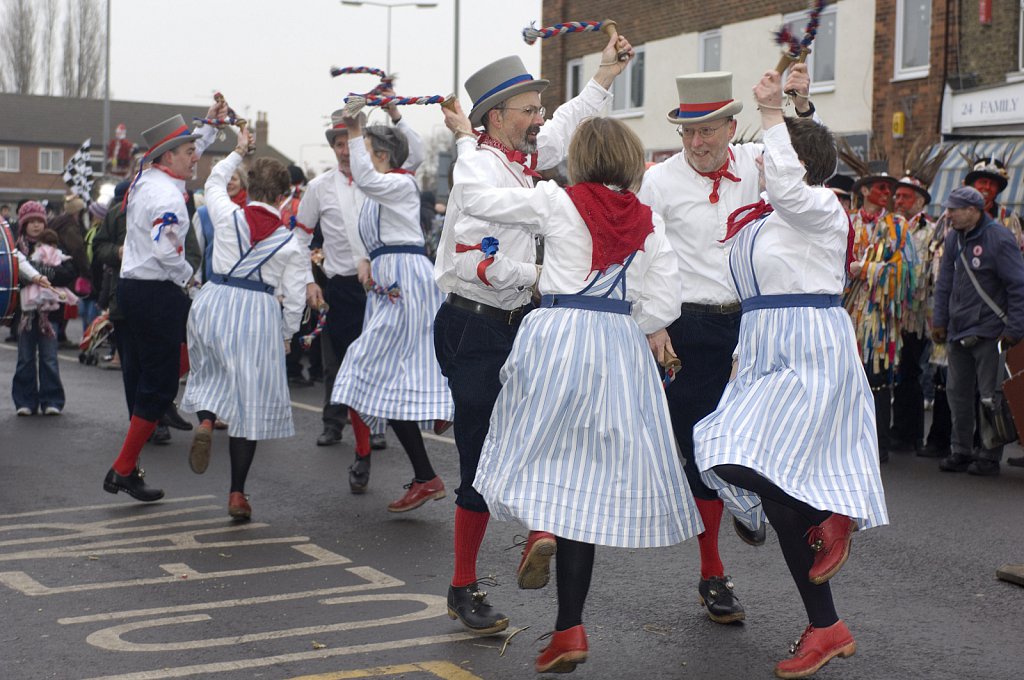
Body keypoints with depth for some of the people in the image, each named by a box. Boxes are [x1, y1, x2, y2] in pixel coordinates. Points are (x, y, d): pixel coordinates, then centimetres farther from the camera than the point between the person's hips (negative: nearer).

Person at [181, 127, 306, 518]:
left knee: (212, 370, 30)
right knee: (249, 404, 4)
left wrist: (238, 152, 35)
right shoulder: (290, 244, -2)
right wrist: (286, 335, 17)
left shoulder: (227, 215, 0)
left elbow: (215, 181, 23)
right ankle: (237, 493, 7)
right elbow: (294, 299, 0)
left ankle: (205, 420, -4)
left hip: (213, 303, 2)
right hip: (258, 315, -2)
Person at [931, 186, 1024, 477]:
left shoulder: (999, 239, -10)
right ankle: (962, 451, 21)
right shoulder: (954, 239, 10)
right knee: (957, 392, 11)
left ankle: (989, 456, 7)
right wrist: (939, 321, 12)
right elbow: (944, 284, 17)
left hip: (989, 332, -7)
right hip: (958, 331, 7)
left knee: (991, 397, -1)